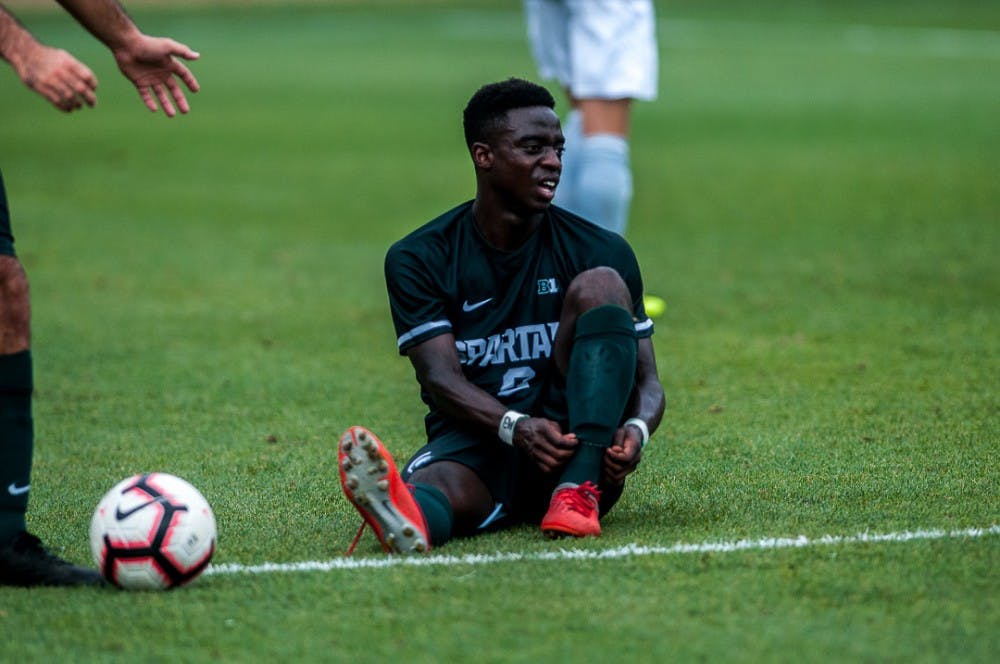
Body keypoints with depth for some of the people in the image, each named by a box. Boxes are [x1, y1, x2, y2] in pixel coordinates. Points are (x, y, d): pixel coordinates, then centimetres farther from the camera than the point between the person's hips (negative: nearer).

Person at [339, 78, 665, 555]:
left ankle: (578, 494, -32)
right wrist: (516, 427, -31)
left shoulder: (603, 251, 5)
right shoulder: (417, 260, 2)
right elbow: (441, 378, -10)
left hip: (580, 449, 1)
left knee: (601, 285, -18)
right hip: (473, 442, -1)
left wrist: (636, 428, -23)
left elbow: (647, 379, 3)